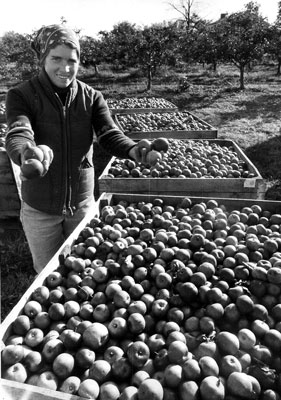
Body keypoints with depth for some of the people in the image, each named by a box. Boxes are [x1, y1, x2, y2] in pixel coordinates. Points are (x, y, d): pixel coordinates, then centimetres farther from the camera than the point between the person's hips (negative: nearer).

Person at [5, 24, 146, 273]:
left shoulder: (92, 98, -3)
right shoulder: (21, 96, -10)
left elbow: (109, 134, -15)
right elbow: (18, 135, -27)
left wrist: (133, 150, -38)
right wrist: (28, 153, -52)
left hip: (82, 204, 2)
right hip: (39, 209, -1)